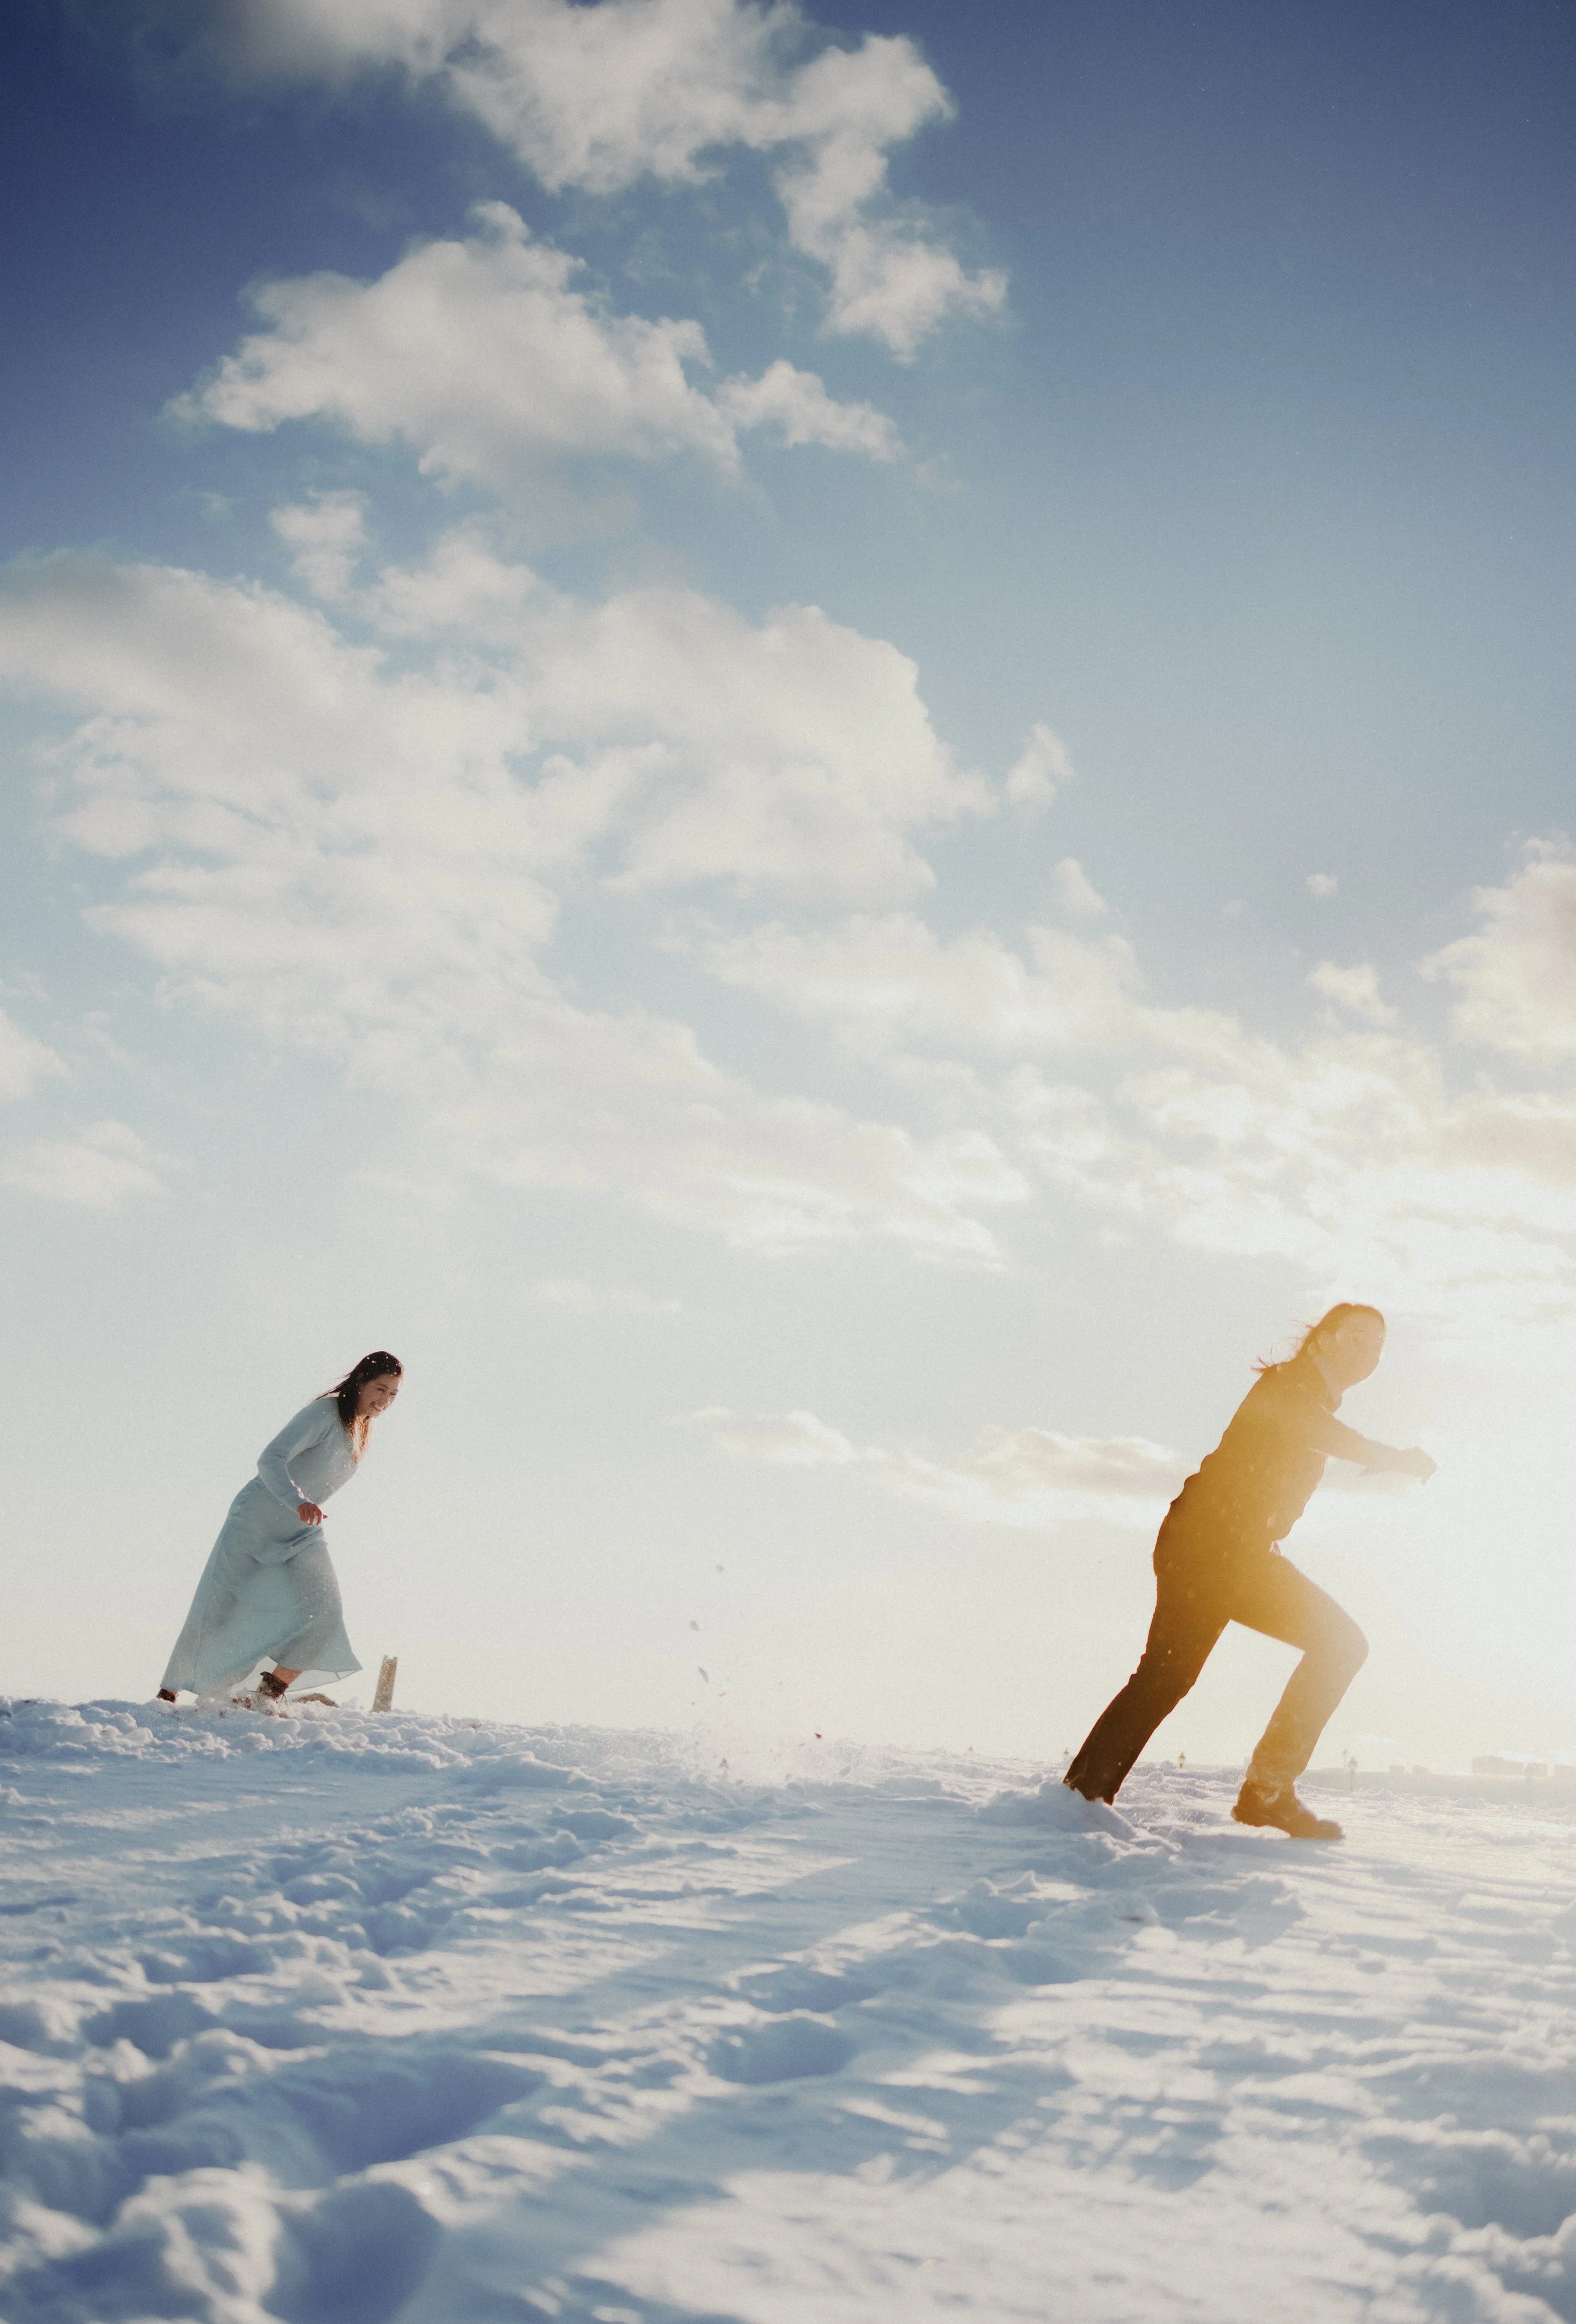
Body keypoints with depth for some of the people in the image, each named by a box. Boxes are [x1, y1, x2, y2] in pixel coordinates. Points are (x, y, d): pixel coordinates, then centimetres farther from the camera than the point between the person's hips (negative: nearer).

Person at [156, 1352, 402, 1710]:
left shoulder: (359, 1428, 6)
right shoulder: (324, 1413, -20)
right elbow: (270, 1459, -32)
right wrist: (298, 1502, -47)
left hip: (301, 1535, 7)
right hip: (256, 1523, -7)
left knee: (324, 1610, -17)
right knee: (214, 1615, -1)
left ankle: (267, 1695, -7)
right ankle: (167, 1694, 19)